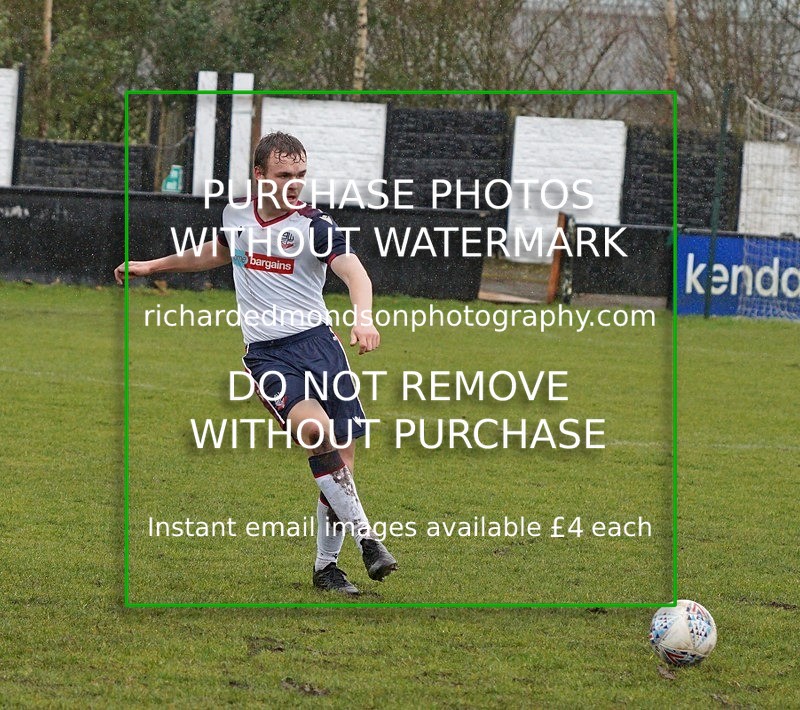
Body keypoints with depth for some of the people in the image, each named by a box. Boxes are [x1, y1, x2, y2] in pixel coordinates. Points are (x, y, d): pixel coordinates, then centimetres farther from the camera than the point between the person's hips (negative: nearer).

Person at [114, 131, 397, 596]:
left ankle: (327, 565, 13)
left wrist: (364, 317, -43)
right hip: (266, 353, 1)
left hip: (317, 342, -1)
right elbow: (221, 253, 31)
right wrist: (151, 266, 39)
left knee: (342, 458, -3)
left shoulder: (314, 226, -5)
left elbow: (354, 271, -22)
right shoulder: (236, 215, 7)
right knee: (317, 434, -26)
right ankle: (365, 536, -19)